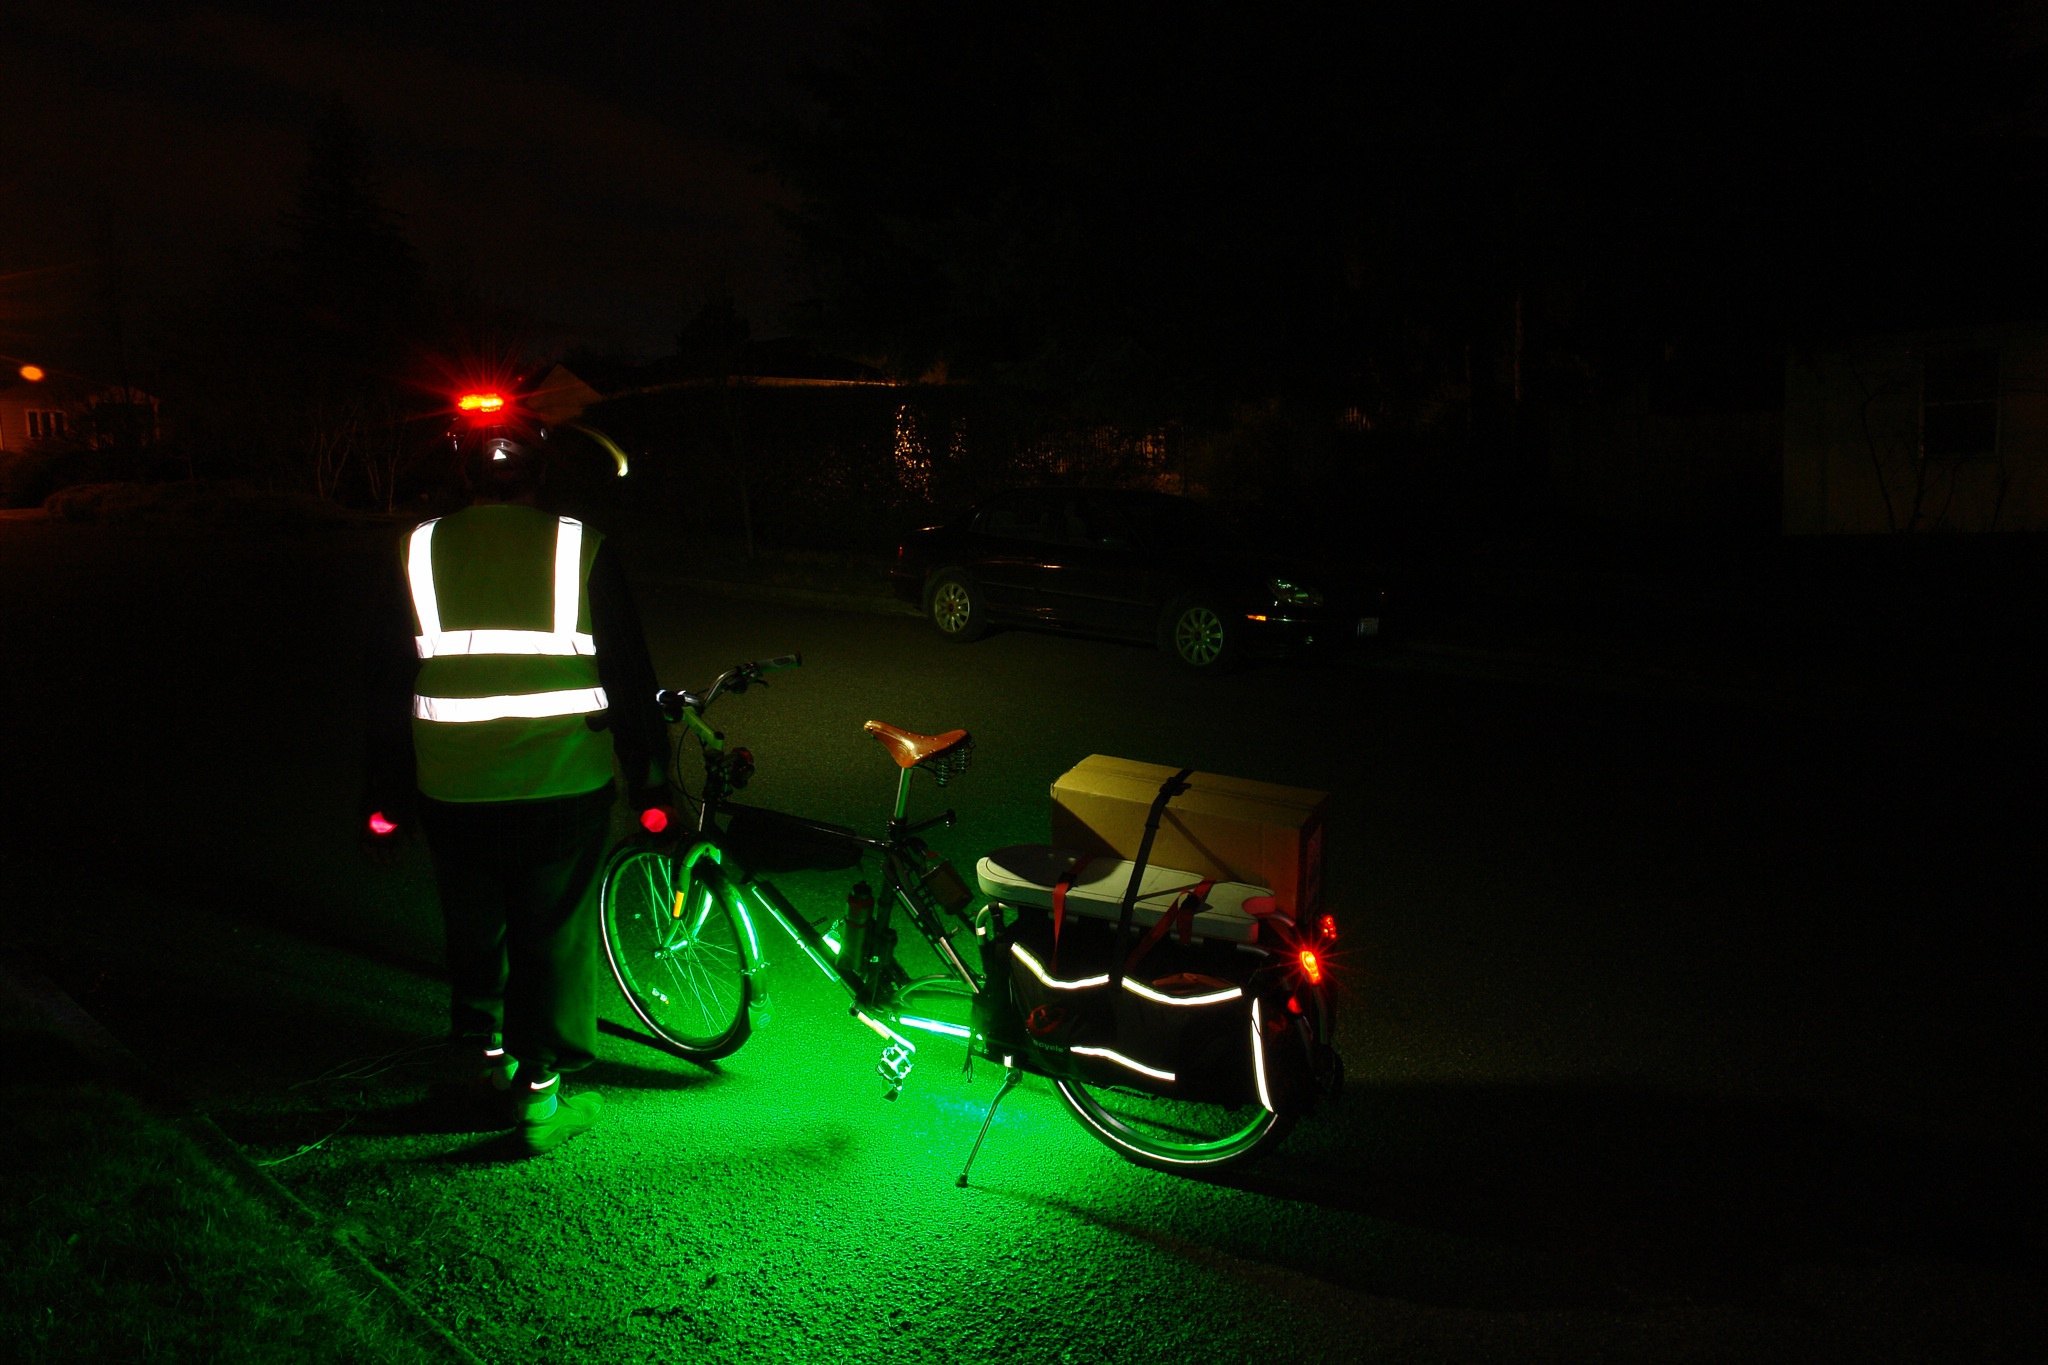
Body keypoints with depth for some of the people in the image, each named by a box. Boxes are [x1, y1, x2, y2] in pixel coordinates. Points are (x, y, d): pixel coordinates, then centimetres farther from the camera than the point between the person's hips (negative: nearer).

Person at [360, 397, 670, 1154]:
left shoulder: (421, 550, 3)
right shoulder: (581, 548, -4)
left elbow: (387, 680, 7)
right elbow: (629, 673, -3)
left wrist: (384, 792, 14)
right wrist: (649, 780, 3)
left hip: (452, 786, 2)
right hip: (563, 781, -2)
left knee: (475, 927, 19)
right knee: (555, 933, 8)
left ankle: (490, 1058, 31)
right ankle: (541, 1091, 11)